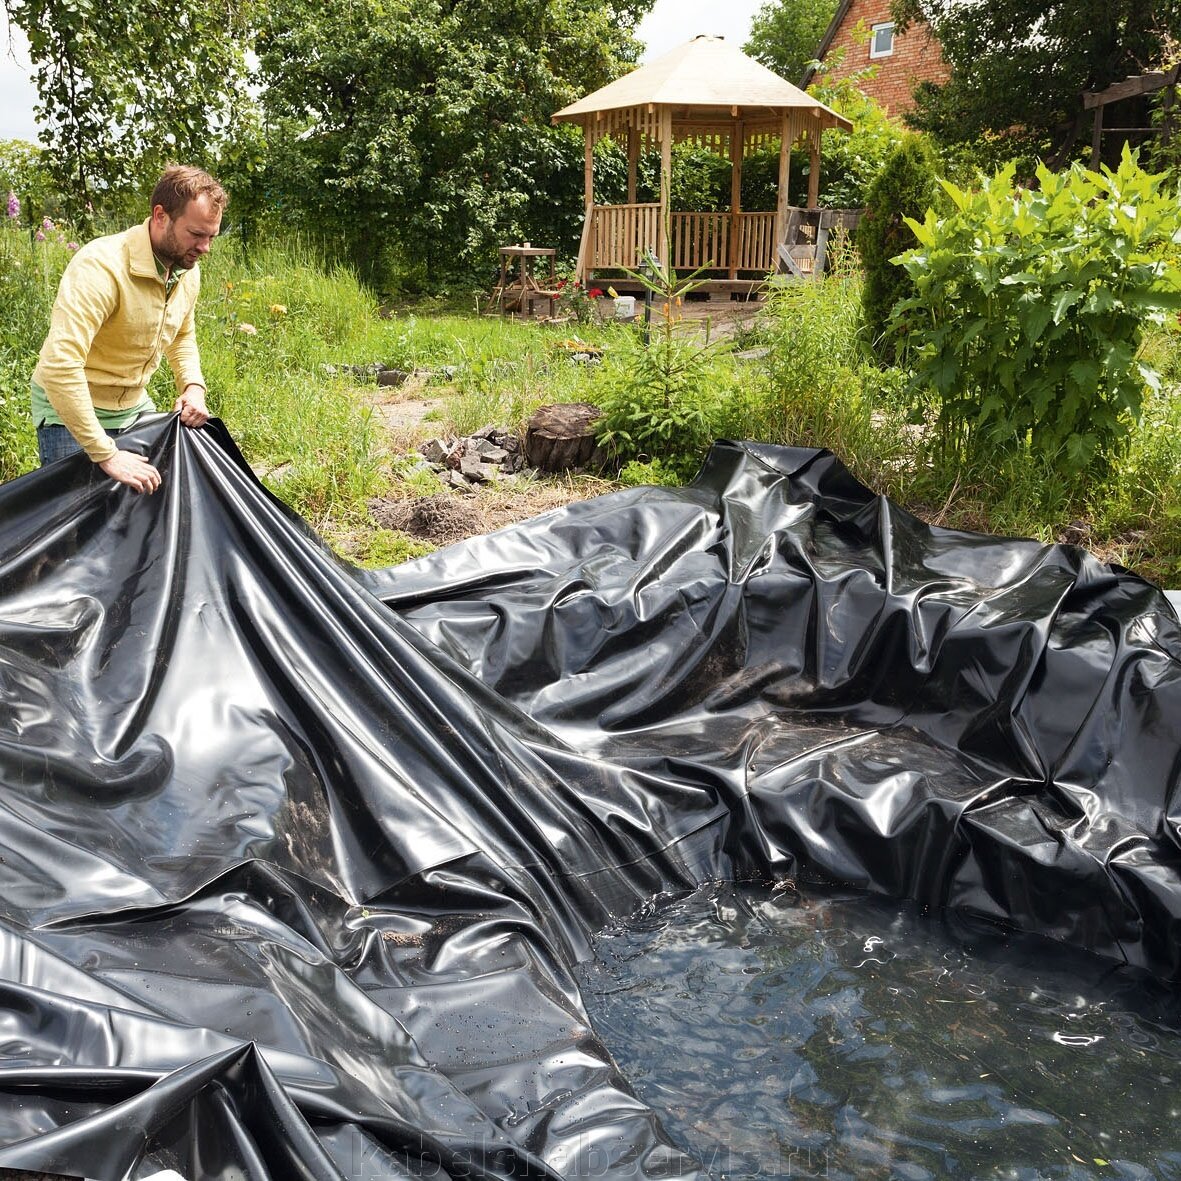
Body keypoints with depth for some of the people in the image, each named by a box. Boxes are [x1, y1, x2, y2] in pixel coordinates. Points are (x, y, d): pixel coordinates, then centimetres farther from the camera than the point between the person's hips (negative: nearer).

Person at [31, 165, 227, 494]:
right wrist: (106, 455, -37)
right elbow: (59, 365, -38)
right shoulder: (102, 266, -30)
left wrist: (193, 386, -4)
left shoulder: (189, 271, -5)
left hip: (135, 406, 7)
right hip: (72, 412, -7)